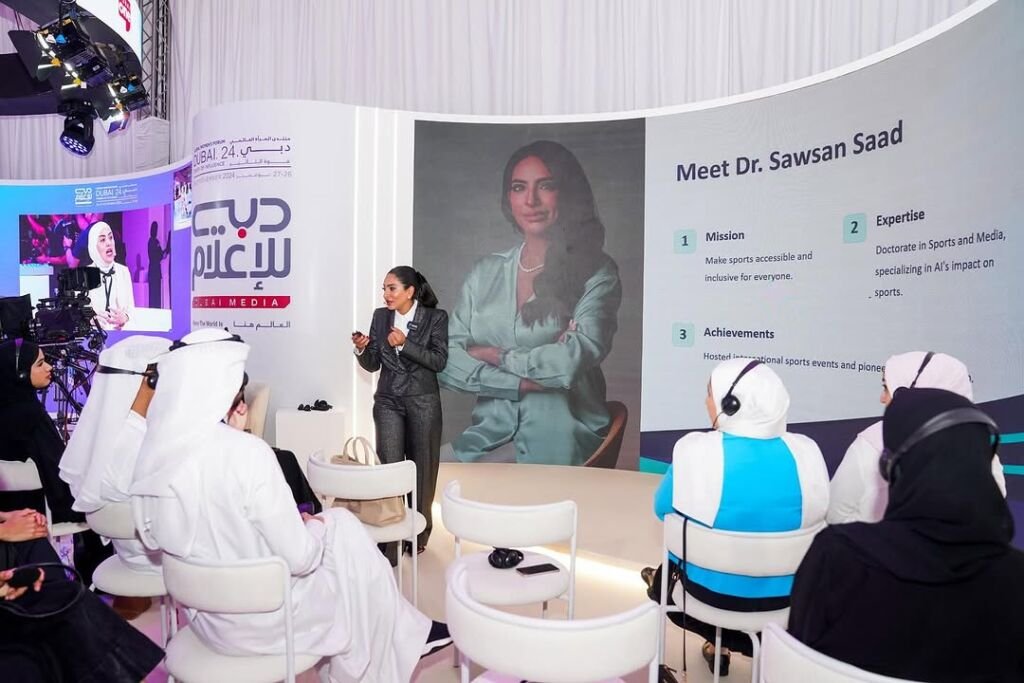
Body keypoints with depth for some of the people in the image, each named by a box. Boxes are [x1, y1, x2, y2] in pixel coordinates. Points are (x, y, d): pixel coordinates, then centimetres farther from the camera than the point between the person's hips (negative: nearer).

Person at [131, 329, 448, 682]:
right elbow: (298, 557, -24)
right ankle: (406, 636, 36)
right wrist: (315, 526, -2)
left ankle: (403, 633, 36)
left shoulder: (152, 452, -9)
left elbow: (155, 540, 7)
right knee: (347, 534, 15)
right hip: (261, 619, -6)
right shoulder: (246, 453, -30)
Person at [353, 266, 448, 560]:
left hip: (423, 402, -2)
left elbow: (439, 361, -12)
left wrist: (405, 344, -21)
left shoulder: (435, 317, -5)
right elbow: (373, 365, 7)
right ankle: (389, 541, 1)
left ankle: (419, 534, 26)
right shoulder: (380, 316, 4)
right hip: (388, 402, 2)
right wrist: (362, 349, -14)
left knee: (422, 468, 8)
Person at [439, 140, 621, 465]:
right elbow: (446, 360, 2)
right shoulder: (485, 272, 11)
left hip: (557, 442, -4)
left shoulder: (595, 273, -1)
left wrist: (494, 355, -3)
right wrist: (526, 381, -11)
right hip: (488, 434, 4)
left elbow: (575, 360, -15)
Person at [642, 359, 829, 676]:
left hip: (713, 590, -3)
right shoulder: (806, 452, -14)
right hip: (784, 594, 3)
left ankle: (725, 639, 29)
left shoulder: (696, 450, -23)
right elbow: (817, 512, 4)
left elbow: (663, 509, -7)